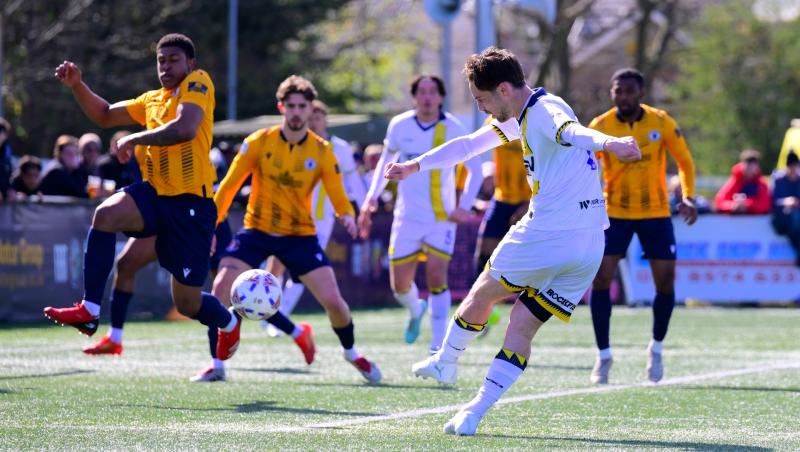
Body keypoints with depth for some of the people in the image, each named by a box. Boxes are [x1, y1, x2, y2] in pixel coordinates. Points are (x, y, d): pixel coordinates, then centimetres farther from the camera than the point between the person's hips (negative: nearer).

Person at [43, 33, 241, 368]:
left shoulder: (197, 83, -5)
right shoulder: (152, 100, 17)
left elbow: (185, 129, -22)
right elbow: (105, 115, 26)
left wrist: (133, 140, -13)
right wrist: (76, 85, 10)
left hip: (191, 203, -6)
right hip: (155, 193, 6)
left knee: (187, 303, 0)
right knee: (105, 214, -27)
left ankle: (229, 323, 37)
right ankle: (89, 311, -23)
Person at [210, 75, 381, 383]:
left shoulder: (322, 150, -5)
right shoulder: (259, 142, -7)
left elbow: (338, 195, -5)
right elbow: (229, 185, -2)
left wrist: (347, 216, -28)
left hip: (300, 235, 0)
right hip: (256, 231, 0)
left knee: (333, 300, -8)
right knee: (221, 289, -20)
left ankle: (351, 352, 24)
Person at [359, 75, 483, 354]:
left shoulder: (453, 129, -8)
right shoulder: (400, 126, -1)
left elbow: (475, 168, 1)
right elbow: (386, 160, 16)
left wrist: (464, 207, -9)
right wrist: (371, 198, 8)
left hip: (441, 218, -2)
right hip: (407, 217, 3)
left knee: (436, 276, -16)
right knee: (400, 285, 3)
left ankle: (438, 345, -8)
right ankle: (415, 310, 39)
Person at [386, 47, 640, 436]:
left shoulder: (544, 111, -12)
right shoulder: (519, 118, 19)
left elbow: (572, 131, -36)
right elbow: (468, 144, 32)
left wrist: (607, 142, -57)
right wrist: (414, 166, 42)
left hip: (545, 235, -8)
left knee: (481, 296, 17)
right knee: (522, 328, 8)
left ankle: (445, 362, 37)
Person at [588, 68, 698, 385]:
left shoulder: (661, 122, -7)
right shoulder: (600, 127, -10)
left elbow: (684, 161, 2)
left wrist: (688, 197, -13)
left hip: (656, 213, 1)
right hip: (615, 213, -1)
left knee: (665, 281, -1)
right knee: (601, 278, -11)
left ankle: (656, 349, 23)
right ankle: (603, 356, 2)